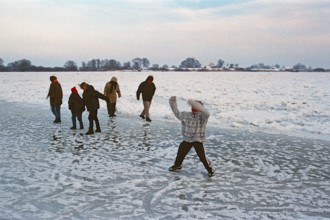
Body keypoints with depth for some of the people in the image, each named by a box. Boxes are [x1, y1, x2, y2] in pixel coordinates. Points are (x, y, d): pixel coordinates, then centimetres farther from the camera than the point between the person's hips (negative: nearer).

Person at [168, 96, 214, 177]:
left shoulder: (202, 116, -16)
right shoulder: (185, 115, 1)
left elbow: (206, 114, -40)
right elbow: (177, 113, 16)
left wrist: (197, 106, -53)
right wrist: (173, 103, 5)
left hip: (198, 141, -5)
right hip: (187, 139, 5)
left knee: (202, 156, -6)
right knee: (181, 153, 15)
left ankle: (210, 169, 16)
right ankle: (177, 165, 41)